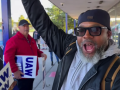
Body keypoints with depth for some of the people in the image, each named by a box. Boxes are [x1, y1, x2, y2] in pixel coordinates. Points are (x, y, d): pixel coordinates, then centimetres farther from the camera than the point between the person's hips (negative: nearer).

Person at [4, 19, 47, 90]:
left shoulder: (31, 39, 12)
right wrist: (15, 70, -24)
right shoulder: (13, 40, -13)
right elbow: (8, 57, -20)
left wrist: (41, 54, 2)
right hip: (22, 74, -8)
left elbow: (35, 51, 25)